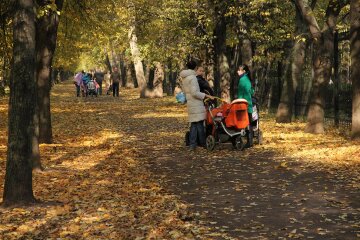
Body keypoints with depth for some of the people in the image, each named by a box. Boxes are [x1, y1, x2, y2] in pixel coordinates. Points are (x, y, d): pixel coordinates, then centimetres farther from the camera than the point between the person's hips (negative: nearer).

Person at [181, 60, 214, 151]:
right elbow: (194, 93, -19)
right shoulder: (192, 77, -14)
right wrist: (206, 95, -15)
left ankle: (192, 144, 5)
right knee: (199, 123, 0)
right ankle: (203, 143, 7)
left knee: (194, 124, 9)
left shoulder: (184, 78, 14)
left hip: (190, 103, 9)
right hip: (196, 103, -9)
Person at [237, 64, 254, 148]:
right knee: (249, 123, 10)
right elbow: (251, 91, 20)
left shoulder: (242, 79, -12)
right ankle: (250, 141, 13)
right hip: (249, 104, 9)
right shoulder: (247, 79, 14)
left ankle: (249, 142, -6)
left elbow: (240, 93, -13)